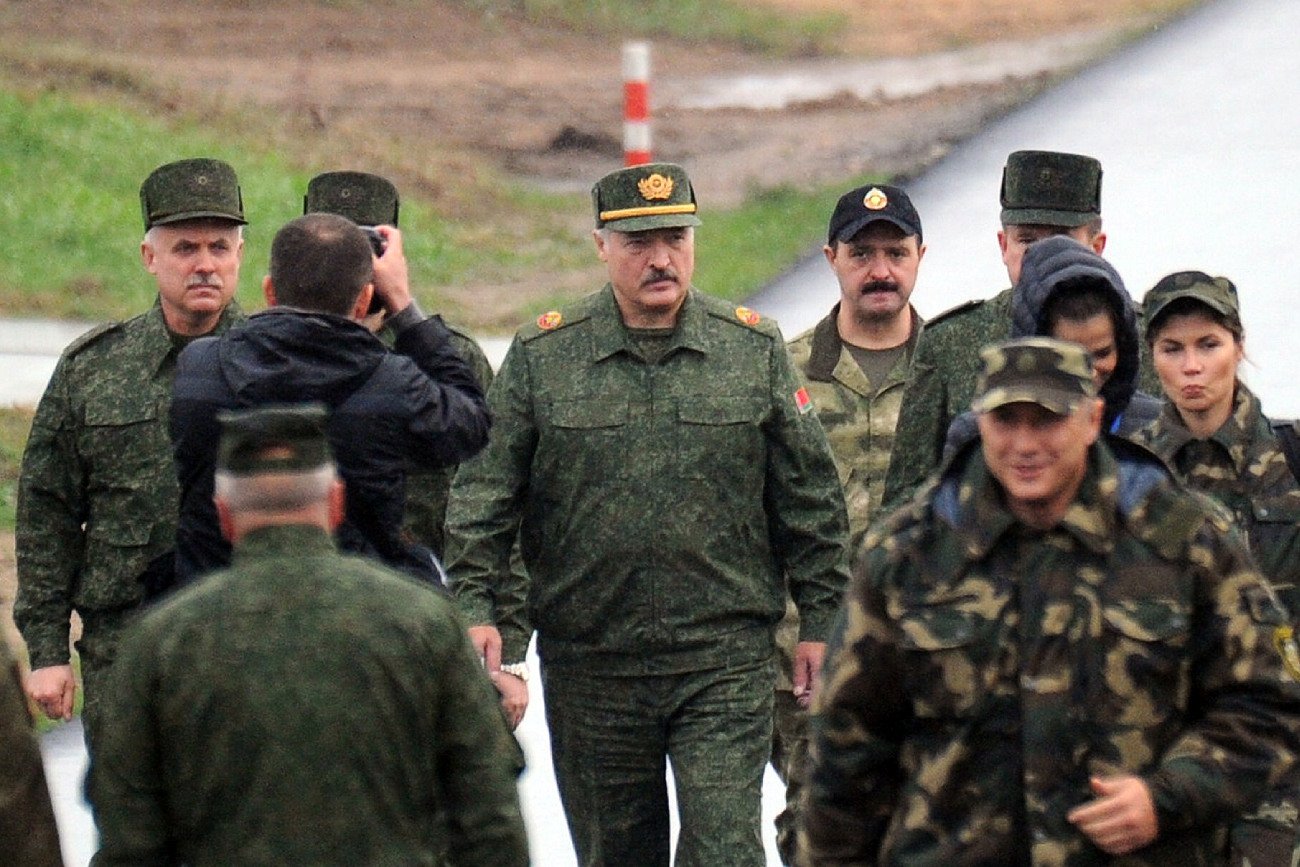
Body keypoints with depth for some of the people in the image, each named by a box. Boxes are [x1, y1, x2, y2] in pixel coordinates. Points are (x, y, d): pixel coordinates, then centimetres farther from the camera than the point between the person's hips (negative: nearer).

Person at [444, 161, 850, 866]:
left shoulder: (755, 351, 3)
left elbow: (809, 498, 8)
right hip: (589, 666, 1)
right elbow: (483, 492, 1)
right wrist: (474, 609, -11)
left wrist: (819, 621, 6)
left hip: (725, 664, -1)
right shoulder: (541, 357, 1)